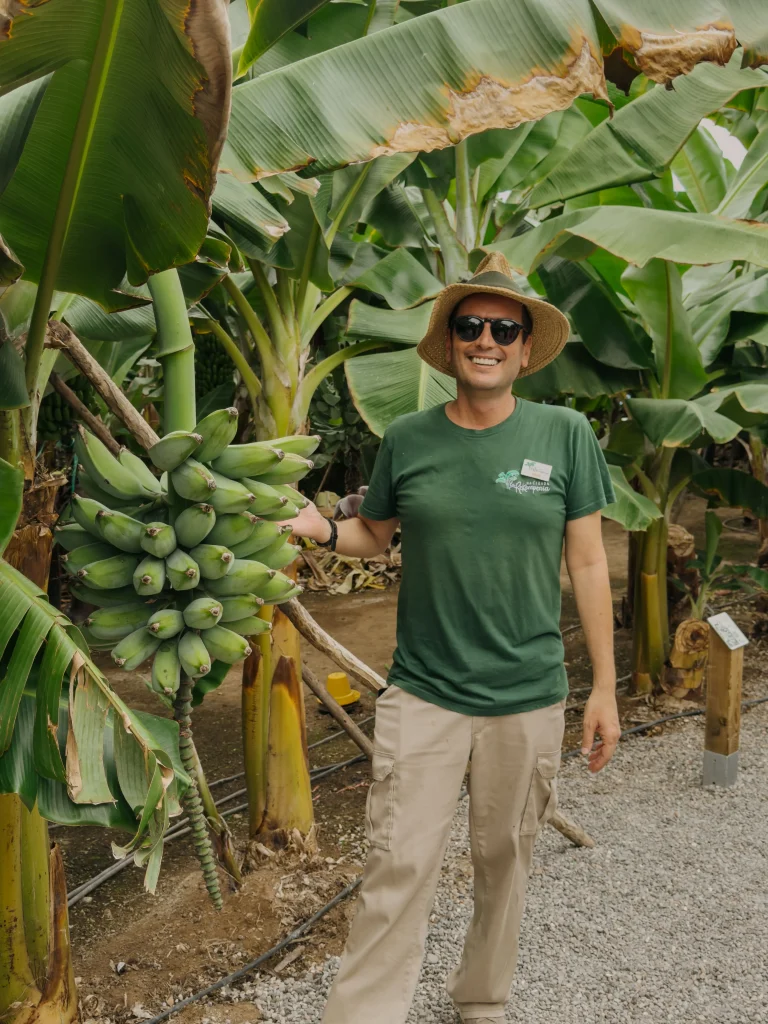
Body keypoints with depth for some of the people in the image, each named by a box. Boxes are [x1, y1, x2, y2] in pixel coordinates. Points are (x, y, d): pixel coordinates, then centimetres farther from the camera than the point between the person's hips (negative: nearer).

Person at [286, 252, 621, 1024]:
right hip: (422, 694, 0)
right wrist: (322, 530, -11)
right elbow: (373, 535, 12)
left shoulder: (566, 435, -3)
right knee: (398, 869, 0)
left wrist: (604, 687, 0)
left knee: (503, 860, 16)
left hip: (528, 698, 1)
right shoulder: (407, 439, -1)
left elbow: (587, 563, 0)